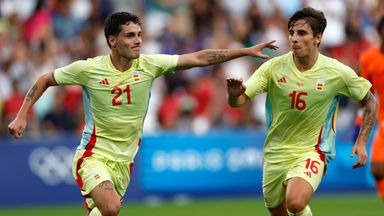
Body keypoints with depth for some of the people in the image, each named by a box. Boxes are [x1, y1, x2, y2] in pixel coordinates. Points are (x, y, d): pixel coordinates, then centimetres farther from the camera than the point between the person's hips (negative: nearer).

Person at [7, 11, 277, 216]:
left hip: (124, 160, 4)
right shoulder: (88, 69, -13)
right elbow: (45, 81, 2)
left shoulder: (148, 64, -6)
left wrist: (247, 51, -9)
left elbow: (200, 58, -6)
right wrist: (22, 117, -5)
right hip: (93, 156, -4)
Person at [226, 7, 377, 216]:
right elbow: (237, 102, -13)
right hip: (276, 153, 3)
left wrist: (361, 142, -5)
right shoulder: (273, 67, -9)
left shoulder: (337, 72, -11)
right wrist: (234, 95, -37)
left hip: (313, 151, -3)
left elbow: (369, 101, 4)